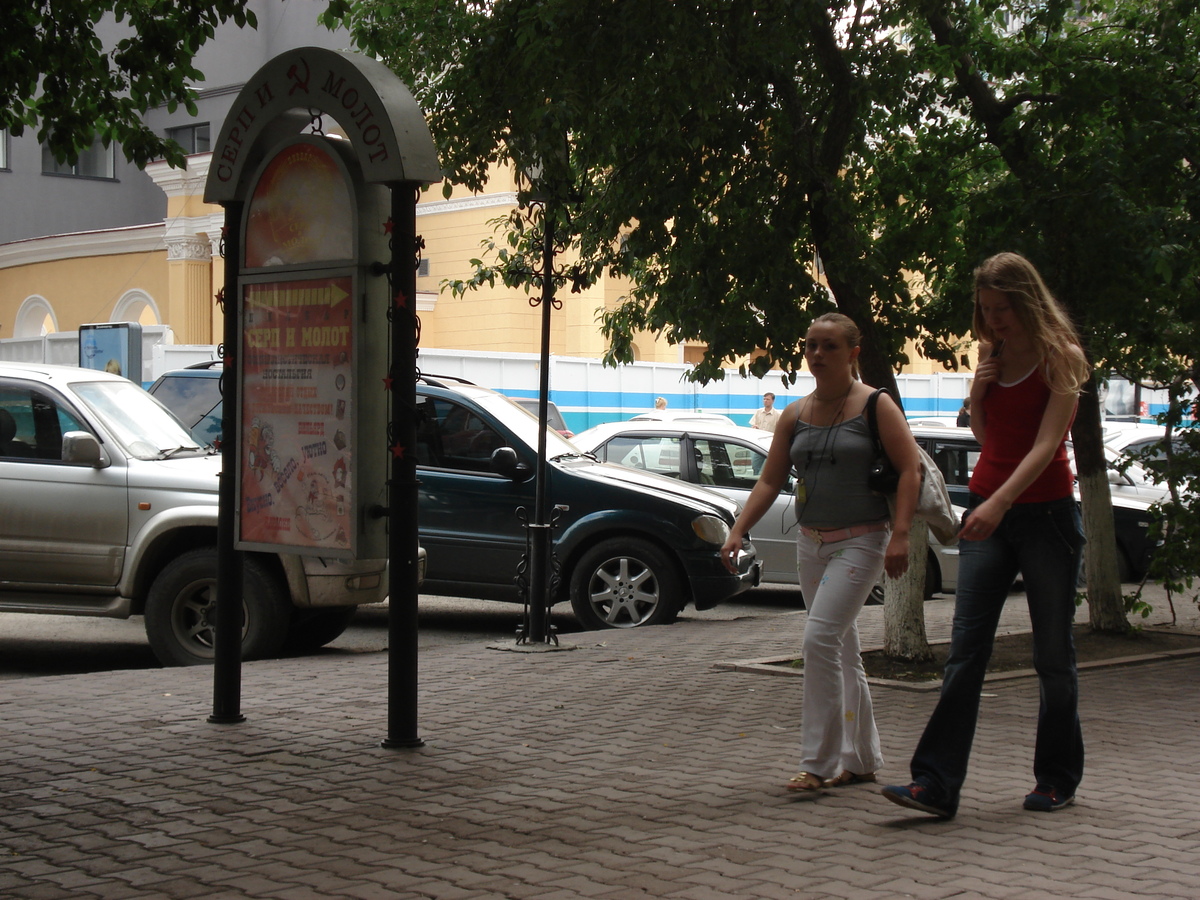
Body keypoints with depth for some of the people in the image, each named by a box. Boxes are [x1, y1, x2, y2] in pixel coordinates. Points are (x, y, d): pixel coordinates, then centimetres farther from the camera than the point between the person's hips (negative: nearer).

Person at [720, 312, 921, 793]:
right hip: (811, 542, 6)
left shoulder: (875, 405, -6)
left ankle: (818, 761, -13)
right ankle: (861, 759, 22)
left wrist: (899, 535, -20)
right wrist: (738, 531, -4)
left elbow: (910, 470, -10)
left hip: (860, 541, -6)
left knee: (820, 638, -19)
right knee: (841, 650, 12)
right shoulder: (795, 415, 9)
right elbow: (769, 481, 9)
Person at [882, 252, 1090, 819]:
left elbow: (1045, 445, -19)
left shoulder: (1060, 358, -7)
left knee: (1053, 654, 5)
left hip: (1046, 512, -5)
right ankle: (936, 783, -11)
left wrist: (999, 503, -32)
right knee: (966, 649, -5)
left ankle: (1058, 779, 19)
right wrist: (977, 394, -1)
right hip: (986, 509, 5)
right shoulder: (991, 356, 10)